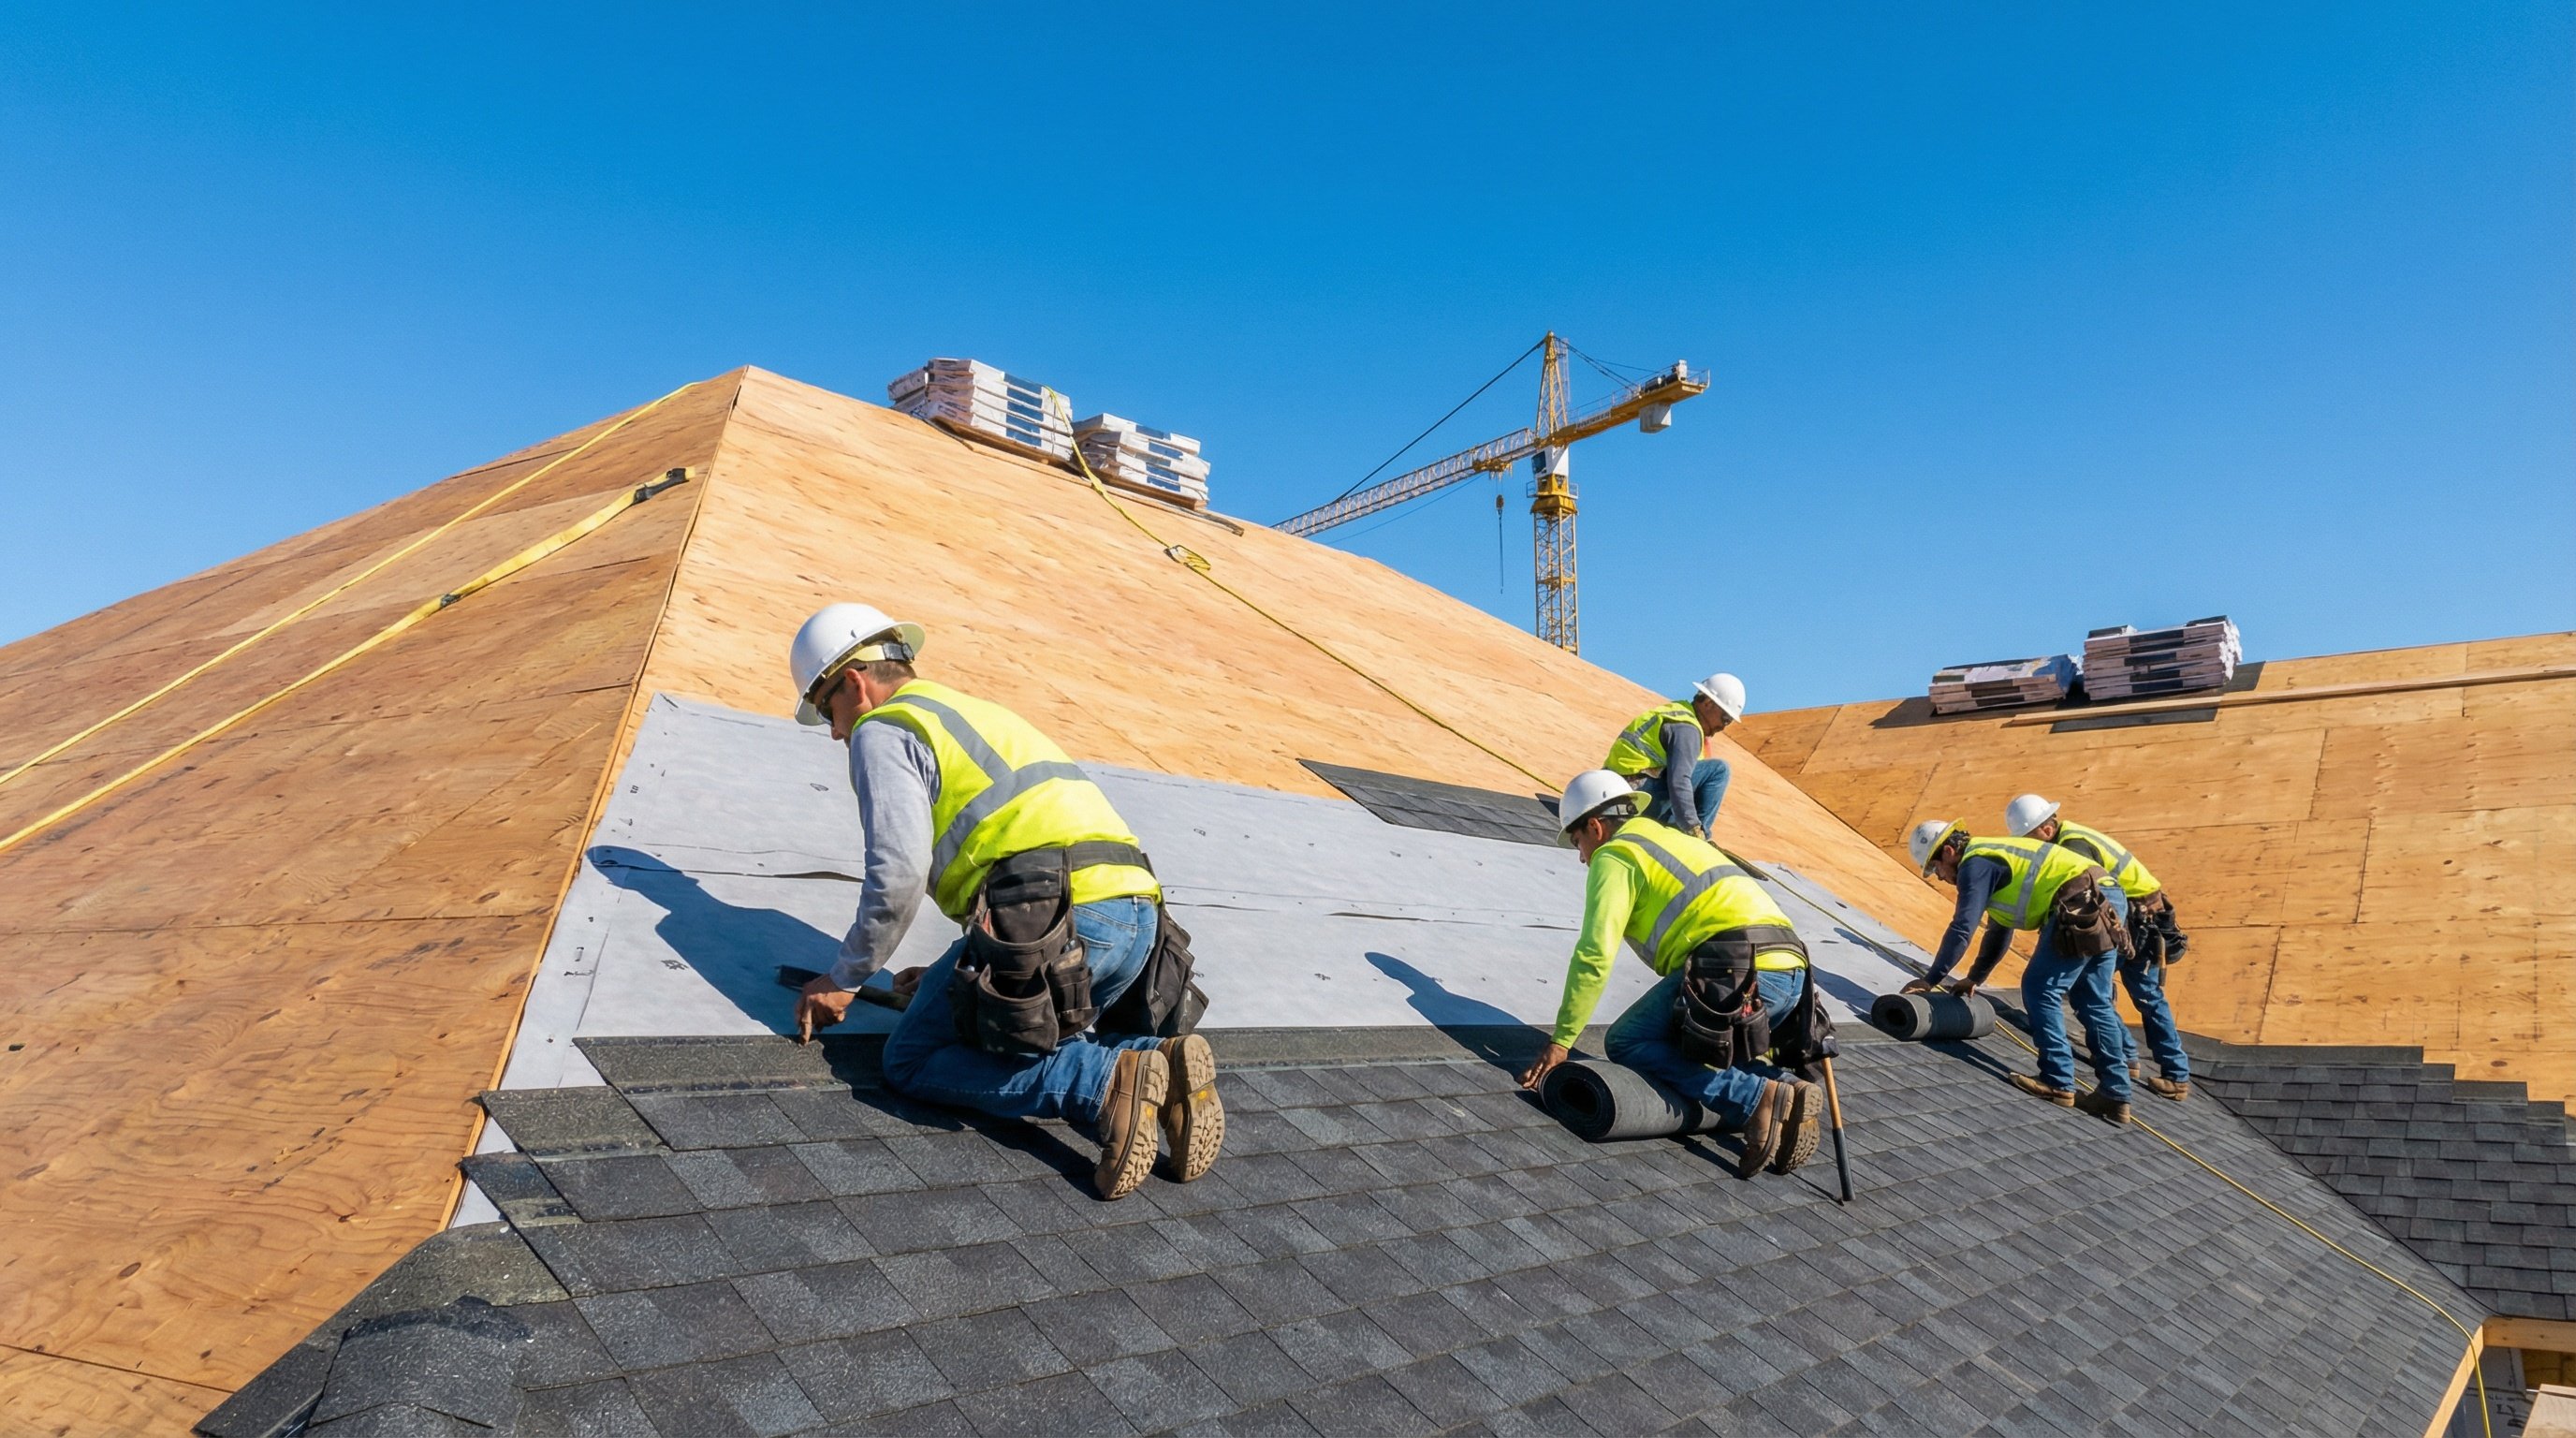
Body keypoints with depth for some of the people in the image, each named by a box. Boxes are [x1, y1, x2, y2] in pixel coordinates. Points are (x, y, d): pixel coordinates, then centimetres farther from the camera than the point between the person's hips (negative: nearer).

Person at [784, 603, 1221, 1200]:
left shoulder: (881, 730, 7)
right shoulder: (979, 714, 34)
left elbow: (898, 875, -7)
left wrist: (843, 980, 8)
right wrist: (950, 975, 39)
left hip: (1056, 916, -8)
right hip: (1138, 914, 9)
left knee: (912, 1061, 5)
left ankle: (1108, 1082, -13)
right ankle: (1156, 1065, -1)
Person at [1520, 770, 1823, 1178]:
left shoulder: (1614, 855, 6)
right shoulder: (1679, 840, 33)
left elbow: (1595, 955, -5)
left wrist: (1560, 1041, 0)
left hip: (1736, 968, -9)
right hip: (1790, 968, 9)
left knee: (1627, 1044, 1)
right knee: (1696, 1045, 26)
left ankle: (1758, 1100, -12)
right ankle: (1783, 1087, 2)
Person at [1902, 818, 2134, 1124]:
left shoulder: (1976, 863, -4)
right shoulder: (1995, 858, 27)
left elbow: (1962, 928, -9)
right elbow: (1999, 929, 36)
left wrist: (1931, 980, -3)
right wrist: (1975, 977, 40)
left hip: (2084, 906, -10)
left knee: (2040, 990, -3)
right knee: (2094, 1002, 13)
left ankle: (2058, 1082, -1)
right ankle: (2115, 1095, 14)